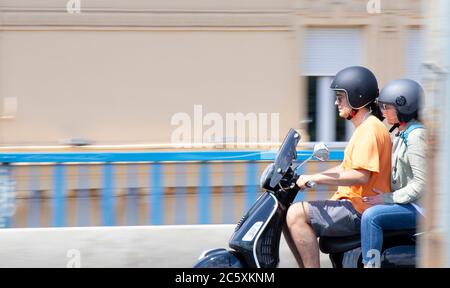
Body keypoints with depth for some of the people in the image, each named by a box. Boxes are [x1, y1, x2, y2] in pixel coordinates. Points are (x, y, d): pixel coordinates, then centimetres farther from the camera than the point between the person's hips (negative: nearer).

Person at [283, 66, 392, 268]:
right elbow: (345, 169, 24)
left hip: (359, 211, -11)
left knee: (297, 214, -22)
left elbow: (360, 175, -25)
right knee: (287, 215, 9)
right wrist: (307, 179, 15)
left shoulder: (369, 129, -14)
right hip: (352, 204, 11)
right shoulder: (365, 128, 20)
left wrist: (315, 178, -22)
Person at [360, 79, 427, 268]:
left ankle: (370, 263, -28)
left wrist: (387, 198, -20)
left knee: (371, 216, -29)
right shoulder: (401, 135, 15)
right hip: (405, 202, 11)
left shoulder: (416, 136, -16)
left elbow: (421, 184, -21)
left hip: (419, 207, -11)